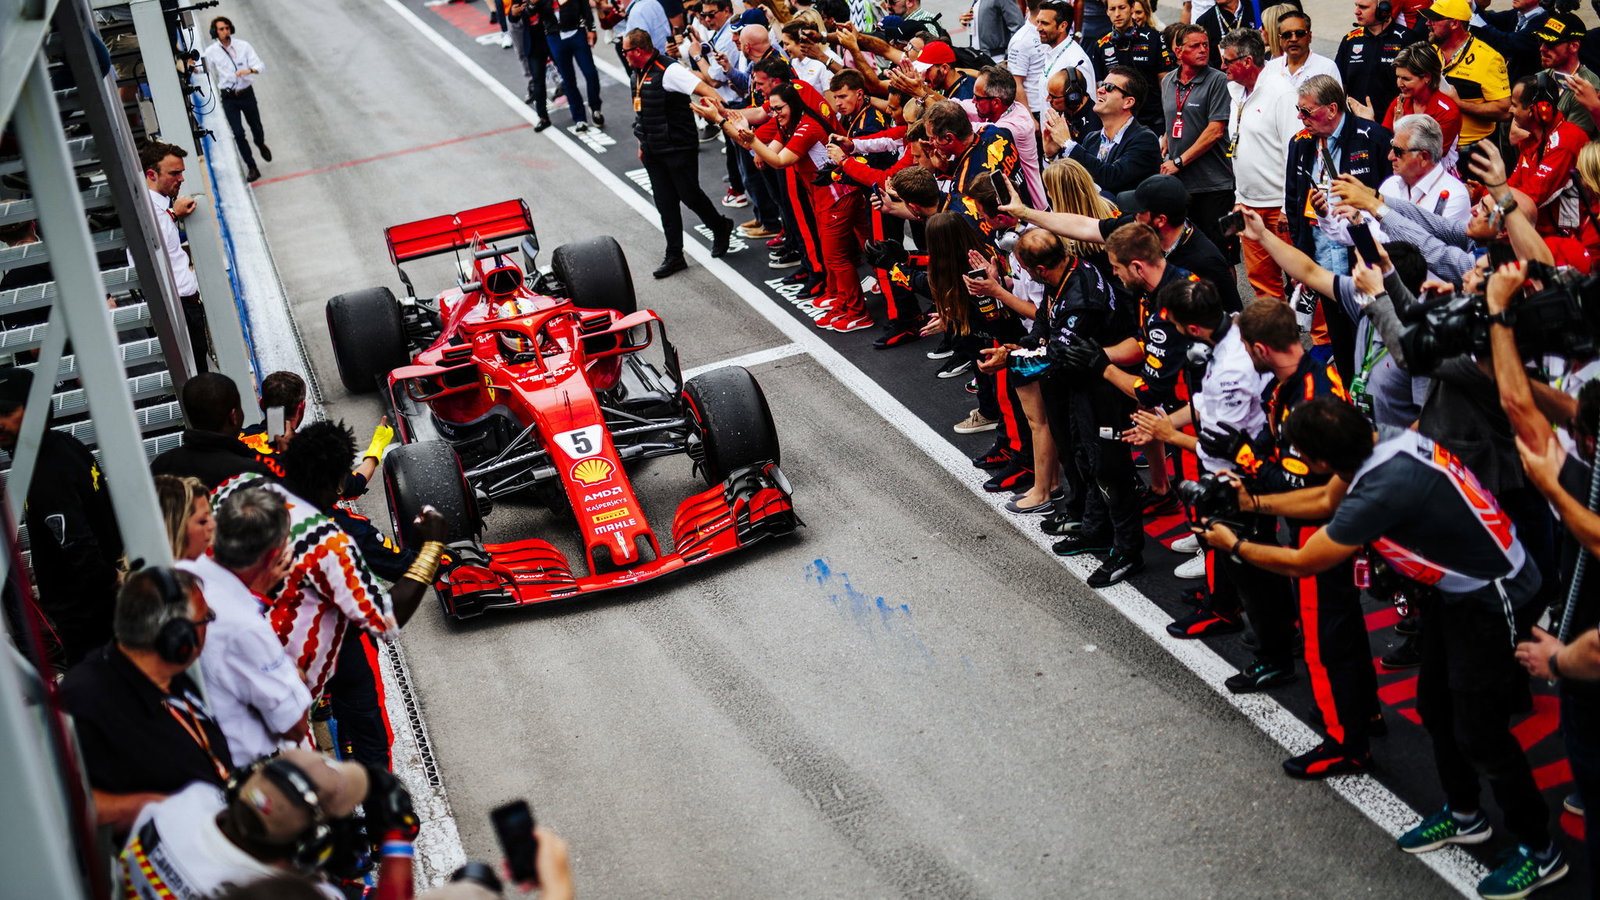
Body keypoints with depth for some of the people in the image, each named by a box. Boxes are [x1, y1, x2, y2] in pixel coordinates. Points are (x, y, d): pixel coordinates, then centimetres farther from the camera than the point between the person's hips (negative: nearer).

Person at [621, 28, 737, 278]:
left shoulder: (668, 71, -18)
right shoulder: (640, 74, 10)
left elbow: (703, 88, -29)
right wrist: (643, 144, 22)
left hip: (679, 149, -8)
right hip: (654, 152, 8)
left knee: (689, 195, 2)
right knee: (665, 204, 9)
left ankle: (720, 228, 30)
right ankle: (674, 257, 15)